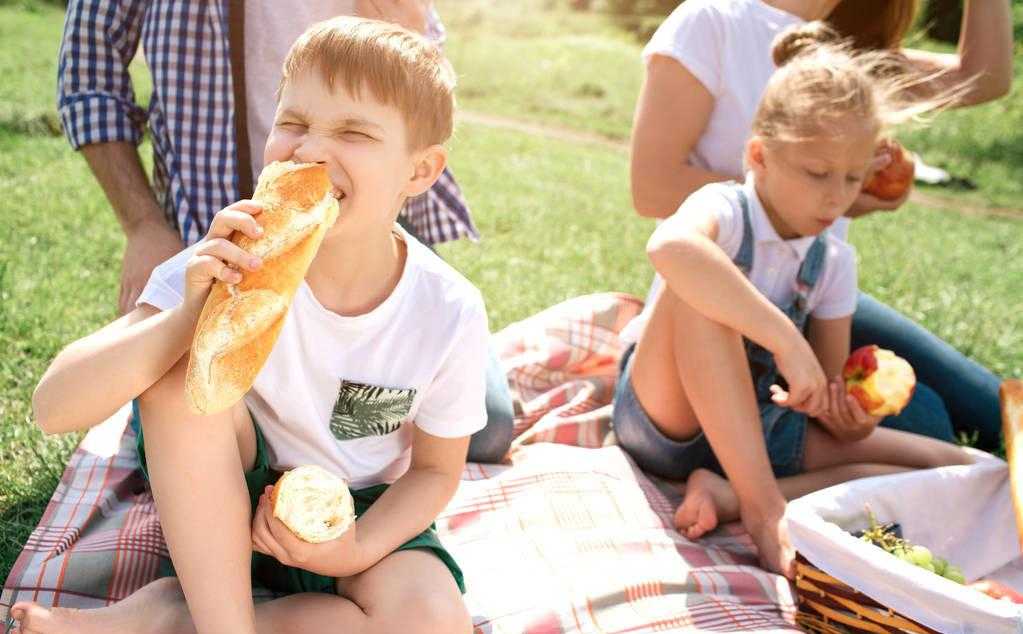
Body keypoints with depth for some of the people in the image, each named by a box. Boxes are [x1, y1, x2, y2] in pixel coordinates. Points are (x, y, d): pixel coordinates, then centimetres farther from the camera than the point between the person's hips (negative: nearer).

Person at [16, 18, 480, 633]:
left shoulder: (450, 313, -20)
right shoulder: (234, 260, -22)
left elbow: (435, 469, -3)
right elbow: (55, 407, -27)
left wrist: (357, 551, -22)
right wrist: (192, 315, -43)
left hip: (361, 512, 1)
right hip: (222, 506, 0)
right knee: (182, 371, -29)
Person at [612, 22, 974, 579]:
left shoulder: (834, 262, 2)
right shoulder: (725, 210, -16)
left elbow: (829, 386, 5)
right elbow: (668, 246, -43)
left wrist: (850, 418, -19)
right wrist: (785, 340, -44)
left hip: (756, 428, 6)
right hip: (665, 420, -6)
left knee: (959, 470, -6)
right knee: (698, 284, -33)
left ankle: (730, 496, -21)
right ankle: (763, 507, -32)